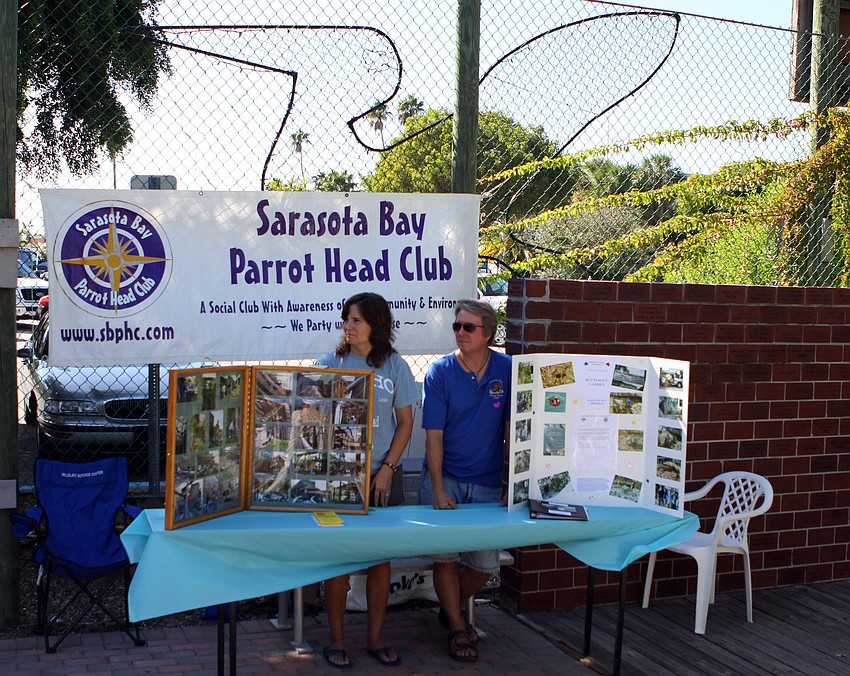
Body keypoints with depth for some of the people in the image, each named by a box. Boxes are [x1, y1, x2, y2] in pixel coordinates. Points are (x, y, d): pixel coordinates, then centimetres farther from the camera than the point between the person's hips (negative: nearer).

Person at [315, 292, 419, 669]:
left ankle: (375, 639, 19)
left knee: (380, 559, 6)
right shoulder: (329, 364, 2)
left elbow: (405, 423, 4)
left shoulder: (394, 366, 3)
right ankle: (337, 640, 14)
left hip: (383, 476, 1)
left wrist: (387, 469, -6)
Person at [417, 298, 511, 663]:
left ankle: (451, 609, 31)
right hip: (444, 477, -2)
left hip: (487, 483, 2)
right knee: (445, 556, -7)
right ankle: (457, 628, 13)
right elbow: (434, 435, -9)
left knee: (486, 562, 3)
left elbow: (513, 428, -1)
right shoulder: (439, 372, -6)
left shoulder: (507, 369, -2)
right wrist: (438, 490, -16)